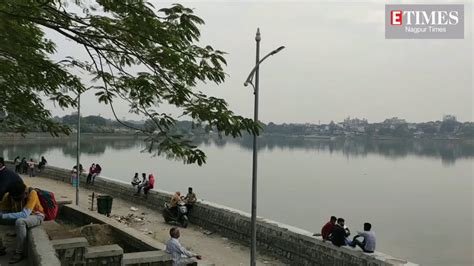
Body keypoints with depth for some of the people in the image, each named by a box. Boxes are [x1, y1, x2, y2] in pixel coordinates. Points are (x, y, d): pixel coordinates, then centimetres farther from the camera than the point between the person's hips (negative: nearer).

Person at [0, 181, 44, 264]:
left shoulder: (32, 193, -30)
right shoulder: (8, 195, -16)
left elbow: (25, 214, -36)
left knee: (20, 222, -34)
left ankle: (20, 253, -20)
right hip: (19, 216, 6)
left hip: (35, 216, -6)